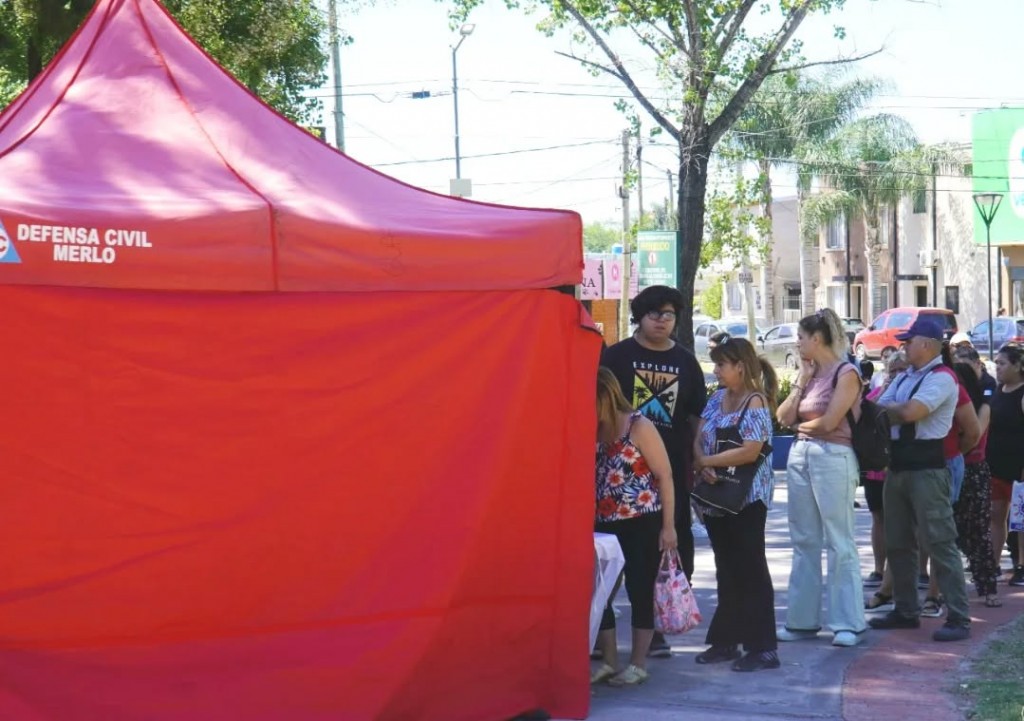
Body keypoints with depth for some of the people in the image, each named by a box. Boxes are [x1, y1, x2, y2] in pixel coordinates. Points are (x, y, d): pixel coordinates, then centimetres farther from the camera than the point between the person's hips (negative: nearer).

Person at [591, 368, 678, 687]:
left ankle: (638, 665, 10)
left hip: (642, 524, -6)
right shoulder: (592, 432, 8)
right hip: (605, 526, 6)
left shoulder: (639, 427, -9)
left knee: (640, 592, 1)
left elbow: (665, 477, -9)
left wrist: (668, 526, -12)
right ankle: (609, 663, 17)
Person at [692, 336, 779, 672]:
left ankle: (763, 647, 2)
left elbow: (749, 451, -23)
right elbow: (699, 438, 6)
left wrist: (705, 461, -15)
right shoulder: (717, 399, 10)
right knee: (727, 569, 14)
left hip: (746, 498, -7)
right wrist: (702, 465, -15)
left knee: (750, 569, -3)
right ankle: (726, 640, 22)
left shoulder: (755, 402, -12)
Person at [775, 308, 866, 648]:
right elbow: (784, 418, 9)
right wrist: (802, 381, 3)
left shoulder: (846, 373, -7)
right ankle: (803, 619, 17)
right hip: (800, 456, 8)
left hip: (833, 458, -8)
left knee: (840, 543, -4)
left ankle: (847, 623, 1)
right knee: (804, 542, 10)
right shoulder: (810, 373, 14)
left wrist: (800, 424, 4)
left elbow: (828, 423, -14)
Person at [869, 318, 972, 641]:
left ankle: (959, 619, -7)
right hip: (897, 465, 9)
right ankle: (906, 611, 24)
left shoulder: (941, 378, -11)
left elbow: (909, 412, -21)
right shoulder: (904, 377, 16)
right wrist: (896, 411, -10)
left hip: (926, 467, -9)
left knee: (939, 542, -9)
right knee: (897, 542, 14)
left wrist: (885, 409, -3)